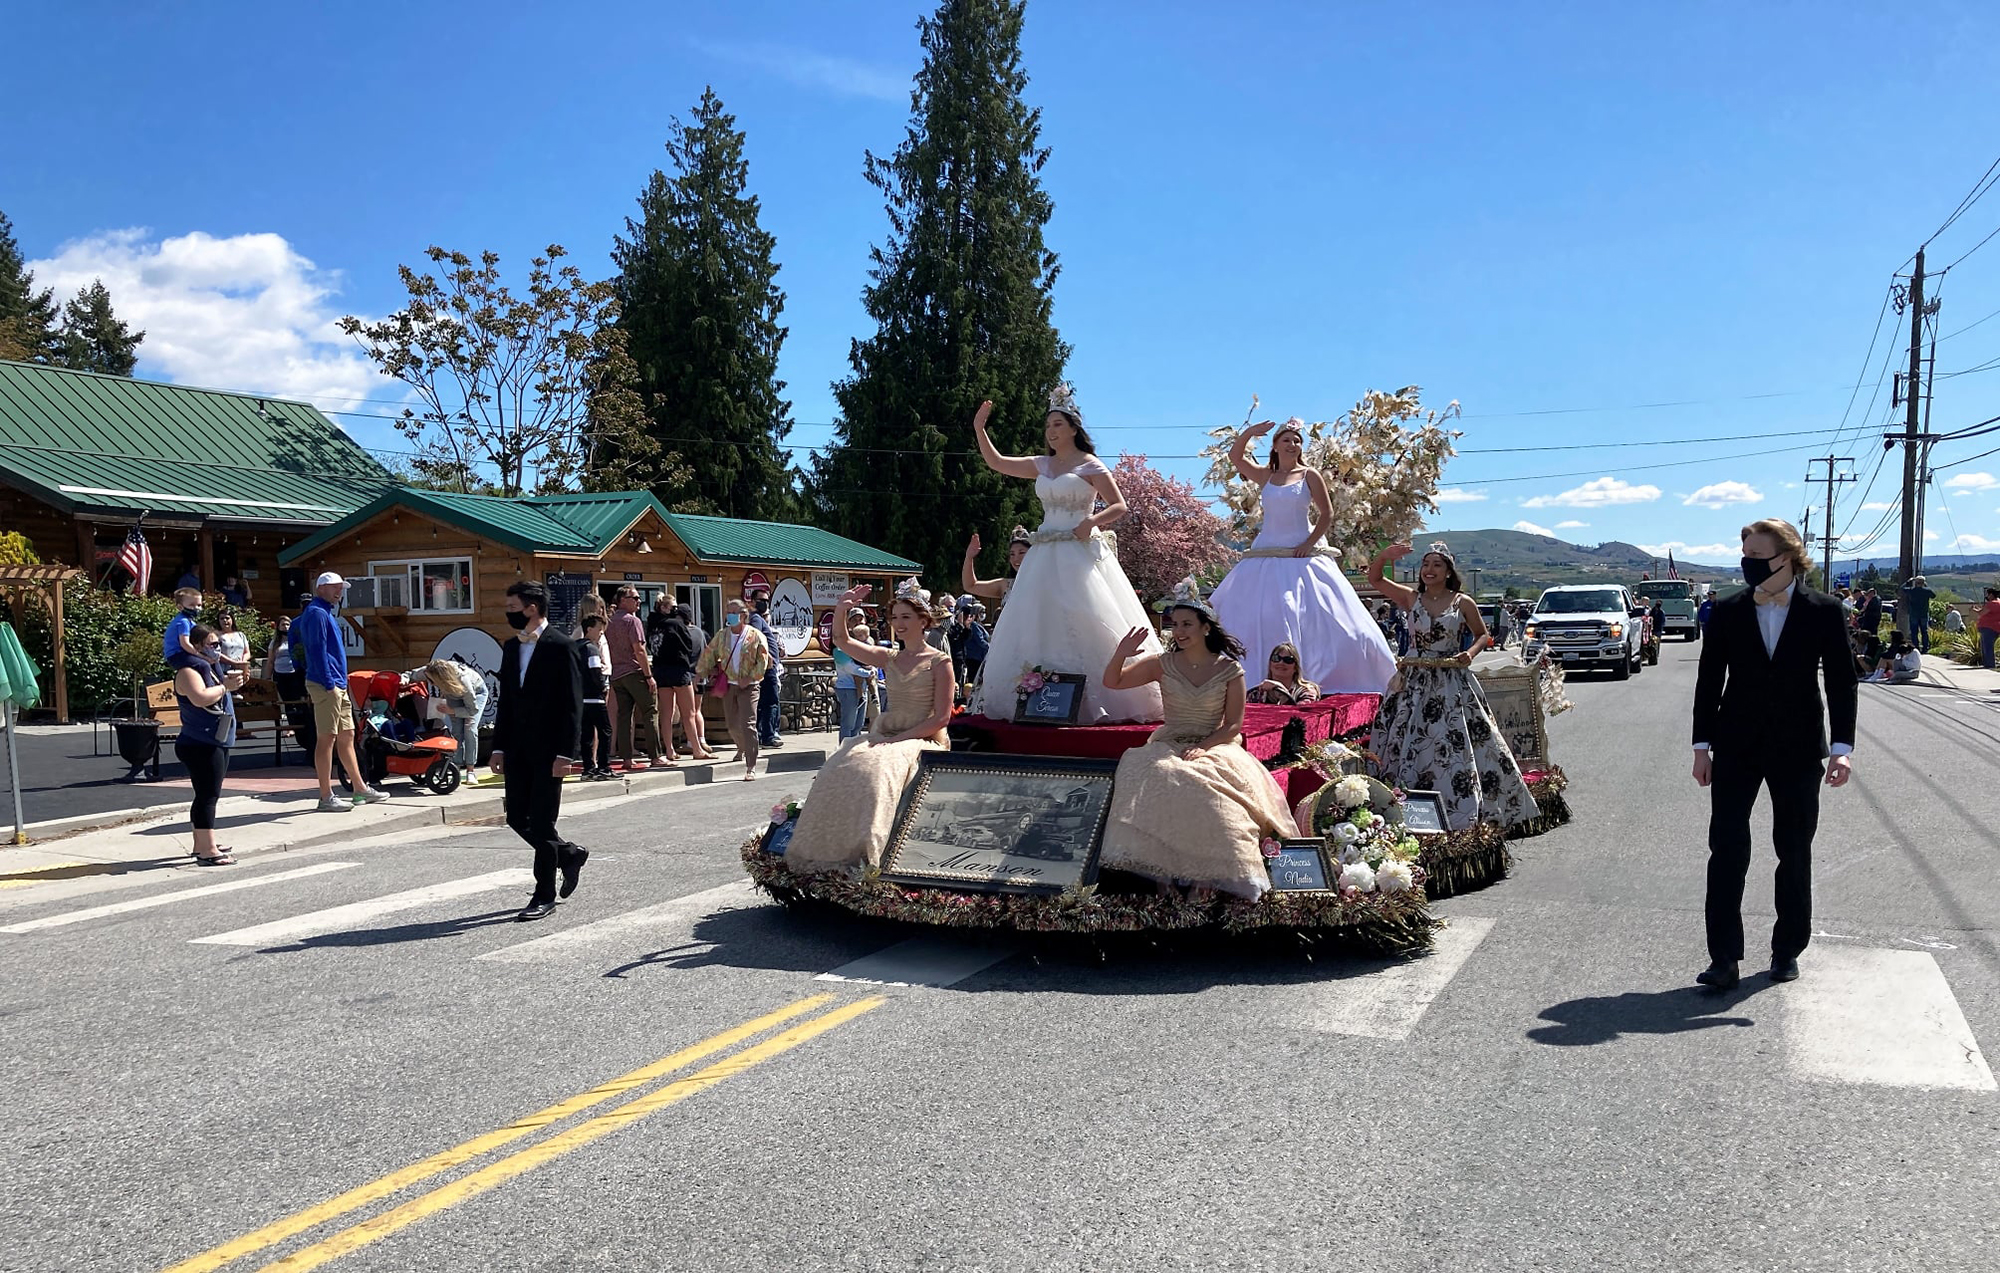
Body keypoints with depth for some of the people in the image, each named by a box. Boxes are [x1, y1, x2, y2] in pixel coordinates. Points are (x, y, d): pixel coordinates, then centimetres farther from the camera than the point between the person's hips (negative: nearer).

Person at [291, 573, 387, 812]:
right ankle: (326, 798, -4)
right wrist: (329, 684, -21)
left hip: (337, 686, 10)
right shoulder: (316, 613, -10)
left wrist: (339, 684, 20)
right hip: (326, 684, -10)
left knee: (347, 736, 13)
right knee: (326, 739, -7)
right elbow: (318, 650, -18)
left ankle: (361, 789, 19)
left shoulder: (324, 613, 20)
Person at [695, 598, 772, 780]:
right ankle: (742, 749, 47)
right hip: (728, 685, 5)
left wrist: (750, 678, -15)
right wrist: (702, 671, 13)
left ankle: (751, 768, -14)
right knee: (732, 724, 14)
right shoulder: (721, 635, 7)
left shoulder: (755, 636, -7)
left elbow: (763, 661, -9)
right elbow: (708, 654, 18)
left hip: (748, 686, -5)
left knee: (748, 726, -14)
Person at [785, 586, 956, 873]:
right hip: (887, 735, 6)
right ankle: (833, 852, -18)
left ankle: (867, 855, -27)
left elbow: (941, 718, -6)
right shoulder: (889, 658, 16)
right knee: (838, 770, -20)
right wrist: (841, 611, -12)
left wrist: (900, 738, -14)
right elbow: (842, 642, 8)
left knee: (875, 771, -33)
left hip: (923, 740, -6)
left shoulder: (939, 662, 0)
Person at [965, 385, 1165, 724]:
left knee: (1083, 625, -12)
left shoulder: (1090, 465, -1)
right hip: (1046, 555, 7)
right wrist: (979, 429, 9)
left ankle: (1097, 701, -8)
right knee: (1040, 626, 3)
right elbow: (996, 462, 19)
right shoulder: (1042, 465, 15)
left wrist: (1092, 520, -21)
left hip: (1080, 553, -6)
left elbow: (1119, 506, -4)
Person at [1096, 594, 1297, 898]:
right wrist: (1120, 655, -14)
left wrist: (1203, 747, -14)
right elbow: (1112, 682, 6)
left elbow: (1233, 725, 2)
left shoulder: (1229, 669, 3)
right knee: (1155, 776, -33)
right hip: (1168, 745, 2)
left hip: (1215, 746, -1)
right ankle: (1162, 873, -29)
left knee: (1203, 784, -36)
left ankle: (1212, 876, -27)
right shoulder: (1163, 664, 7)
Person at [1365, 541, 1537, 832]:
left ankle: (1461, 813, 8)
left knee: (1455, 746, -3)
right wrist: (1384, 556, -14)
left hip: (1452, 682, -2)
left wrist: (1470, 653, -8)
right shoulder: (1411, 598, 4)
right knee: (1408, 746, 1)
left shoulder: (1463, 603, 0)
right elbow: (1374, 577, 4)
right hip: (1415, 682, 2)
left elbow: (1482, 635, 12)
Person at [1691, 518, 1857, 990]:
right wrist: (1702, 746, 2)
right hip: (1736, 750, 1)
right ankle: (1724, 958, 0)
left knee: (1794, 854, 11)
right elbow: (1708, 682, 4)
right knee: (1727, 852, -4)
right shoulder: (1728, 612, 0)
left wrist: (1842, 747, -10)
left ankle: (1788, 950, 25)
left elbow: (1841, 682, -2)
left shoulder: (1823, 611, -3)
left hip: (1797, 750, 0)